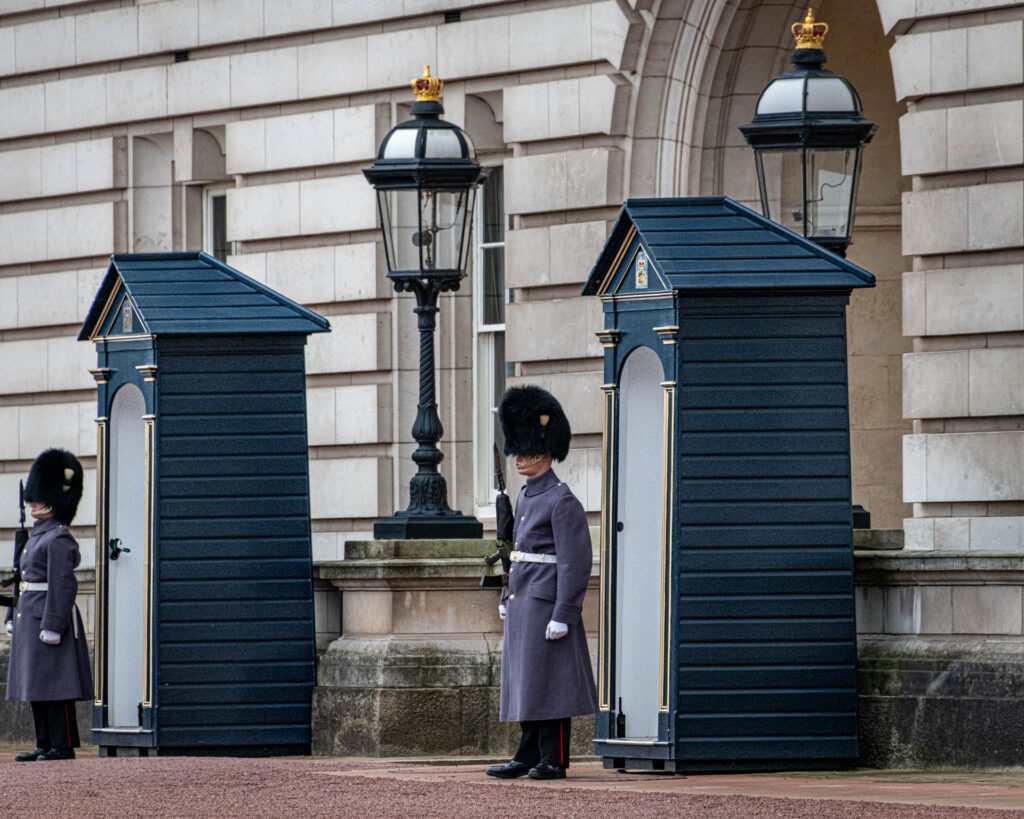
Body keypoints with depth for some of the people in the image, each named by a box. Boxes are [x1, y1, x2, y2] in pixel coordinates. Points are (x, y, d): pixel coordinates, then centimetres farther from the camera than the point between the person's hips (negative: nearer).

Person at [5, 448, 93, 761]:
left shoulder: (59, 539, -13)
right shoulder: (38, 536, 18)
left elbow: (62, 586, -18)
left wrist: (51, 627, -21)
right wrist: (14, 619, 20)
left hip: (50, 618, -10)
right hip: (30, 618, 10)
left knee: (54, 685, -8)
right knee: (36, 686, 10)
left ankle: (63, 746, -5)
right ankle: (45, 745, 14)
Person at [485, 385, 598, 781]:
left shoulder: (562, 502, -13)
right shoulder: (526, 496, 14)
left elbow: (575, 563, -17)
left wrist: (562, 615, -20)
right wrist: (507, 599, 22)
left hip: (545, 606, -9)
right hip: (522, 603, 9)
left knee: (548, 683, -5)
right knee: (524, 683, 10)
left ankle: (554, 760, 0)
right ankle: (529, 757, 15)